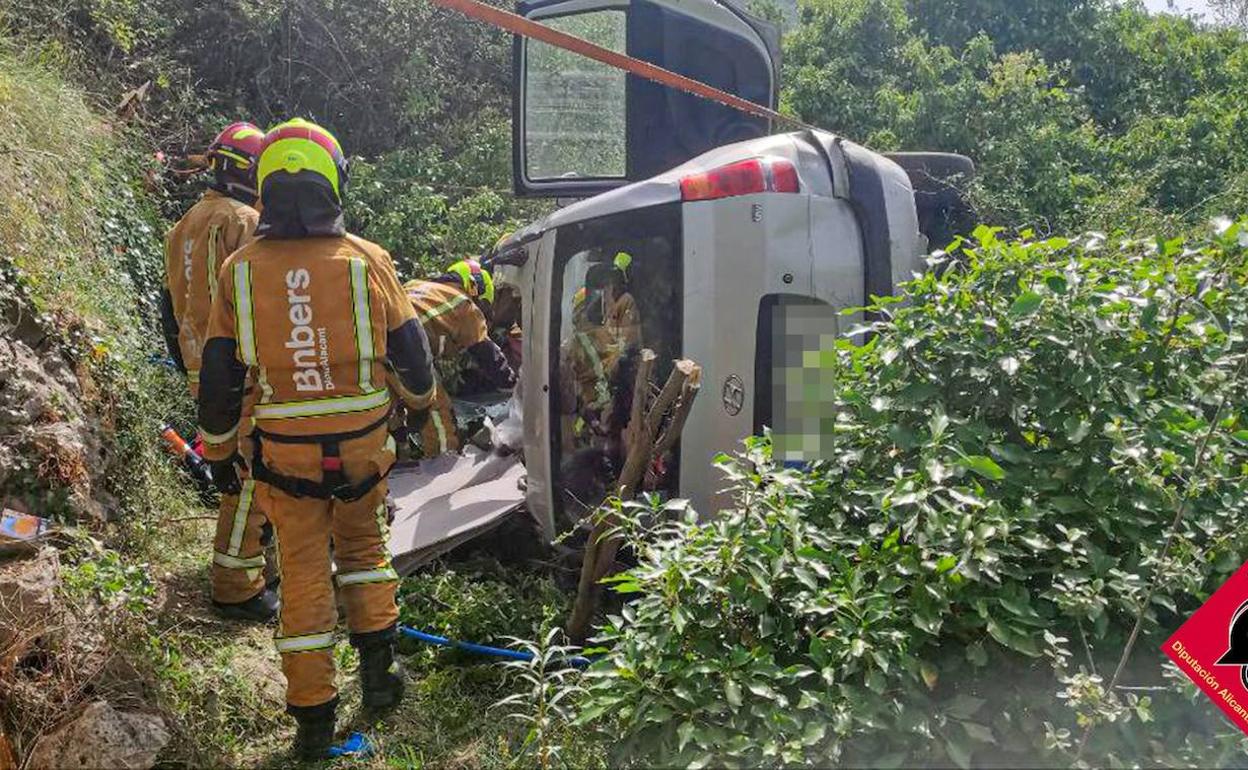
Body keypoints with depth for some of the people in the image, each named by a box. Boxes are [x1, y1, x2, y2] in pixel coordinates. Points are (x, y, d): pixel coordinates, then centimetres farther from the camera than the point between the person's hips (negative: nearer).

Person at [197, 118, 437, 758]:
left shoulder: (240, 271, -6)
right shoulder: (368, 262, -9)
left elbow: (218, 378, -1)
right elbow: (410, 352, 1)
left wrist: (219, 452, 14)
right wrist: (419, 397, 23)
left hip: (285, 456, 0)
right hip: (362, 448, 0)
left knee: (304, 577, 12)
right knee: (364, 546, 25)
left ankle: (312, 717, 20)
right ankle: (377, 667, 25)